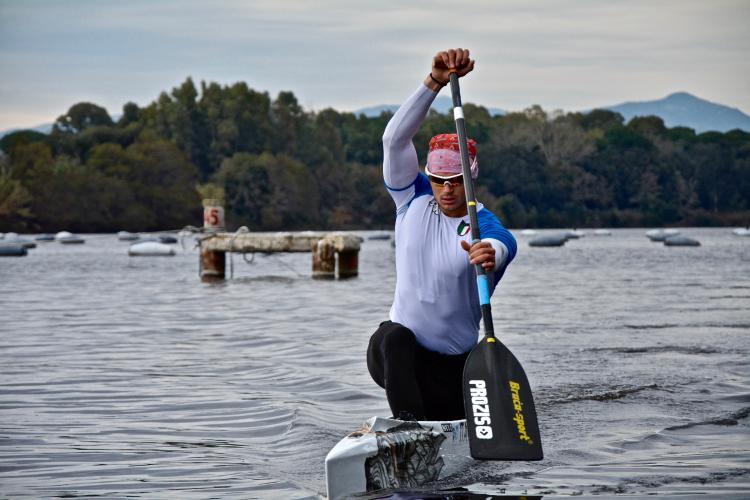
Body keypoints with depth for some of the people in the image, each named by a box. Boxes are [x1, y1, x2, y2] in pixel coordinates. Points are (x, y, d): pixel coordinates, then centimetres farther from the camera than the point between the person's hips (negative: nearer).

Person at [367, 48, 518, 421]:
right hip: (397, 351, 0)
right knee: (394, 337, -33)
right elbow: (395, 138, -16)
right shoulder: (414, 200, -3)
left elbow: (504, 242, -38)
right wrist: (435, 82, -29)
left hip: (455, 363, 0)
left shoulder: (482, 225, -13)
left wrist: (490, 253, -65)